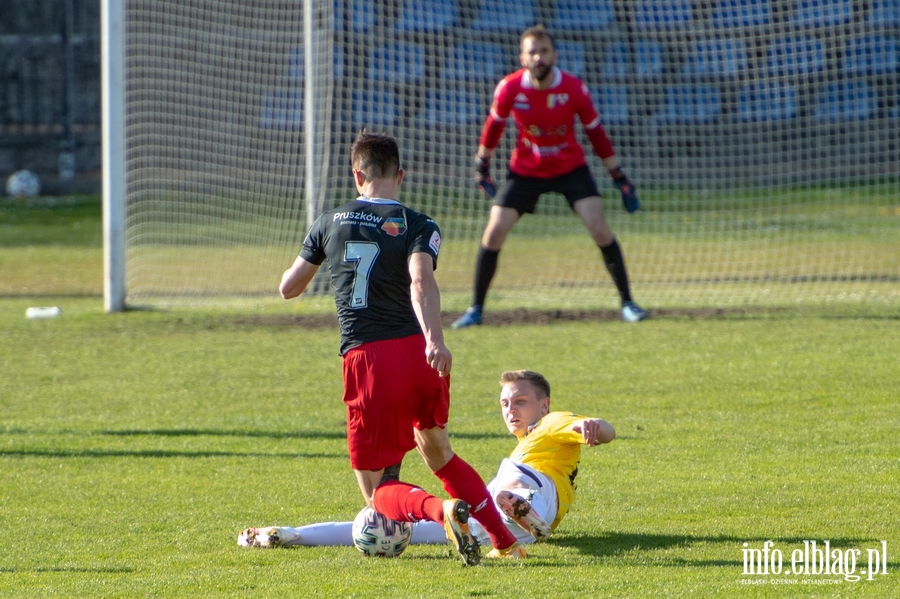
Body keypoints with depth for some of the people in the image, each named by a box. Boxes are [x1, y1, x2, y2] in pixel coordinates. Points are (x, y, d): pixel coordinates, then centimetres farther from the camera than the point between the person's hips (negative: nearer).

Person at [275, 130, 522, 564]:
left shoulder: (330, 223, 10)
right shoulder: (417, 227, 4)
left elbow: (288, 288, 21)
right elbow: (421, 280, -17)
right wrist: (434, 341, -31)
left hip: (367, 361, -2)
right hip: (418, 352, 2)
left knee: (378, 490, 5)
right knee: (437, 451, 28)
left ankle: (442, 511, -28)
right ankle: (505, 540, 20)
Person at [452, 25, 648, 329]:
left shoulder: (574, 89, -19)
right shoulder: (509, 88, -17)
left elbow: (596, 133, -7)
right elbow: (494, 125, 2)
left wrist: (619, 177, -4)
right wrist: (481, 165, 10)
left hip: (570, 167, -1)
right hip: (525, 170, 1)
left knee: (600, 229, -15)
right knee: (493, 233, -7)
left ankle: (627, 303, -3)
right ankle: (476, 309, 8)